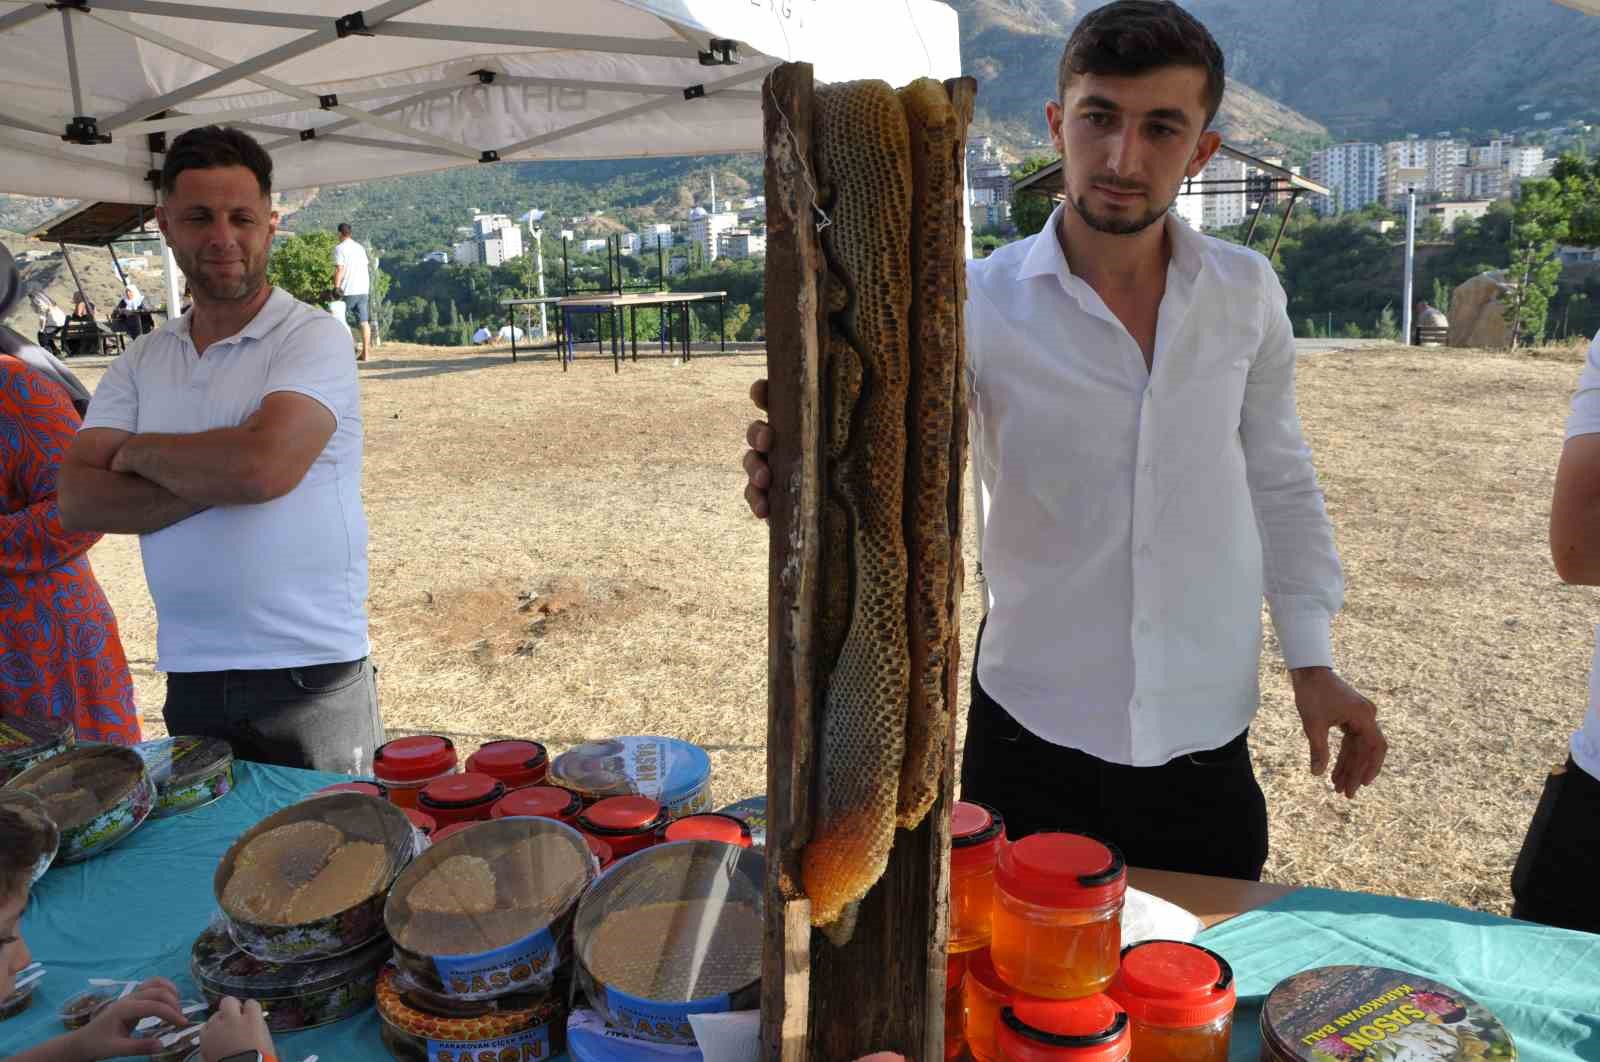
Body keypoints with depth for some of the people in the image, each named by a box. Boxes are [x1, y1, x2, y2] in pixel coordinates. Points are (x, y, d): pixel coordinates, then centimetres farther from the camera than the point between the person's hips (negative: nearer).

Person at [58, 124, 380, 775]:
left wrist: (140, 451, -4)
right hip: (189, 676, 5)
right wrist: (215, 480, -15)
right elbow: (78, 502, -1)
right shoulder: (142, 361, 9)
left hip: (310, 678, -5)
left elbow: (263, 466, -22)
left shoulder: (312, 339, -7)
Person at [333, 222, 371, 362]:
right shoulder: (360, 247, 14)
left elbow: (339, 269, -14)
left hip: (349, 290, -6)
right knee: (364, 322, 2)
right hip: (364, 289, 6)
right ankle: (364, 353, 1)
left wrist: (336, 287, -12)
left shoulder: (340, 248, -6)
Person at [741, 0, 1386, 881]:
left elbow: (1279, 481, 10)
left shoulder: (1246, 292, 0)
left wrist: (1311, 659, 8)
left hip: (1206, 739, 3)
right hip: (1031, 738, -2)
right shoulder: (980, 305, -11)